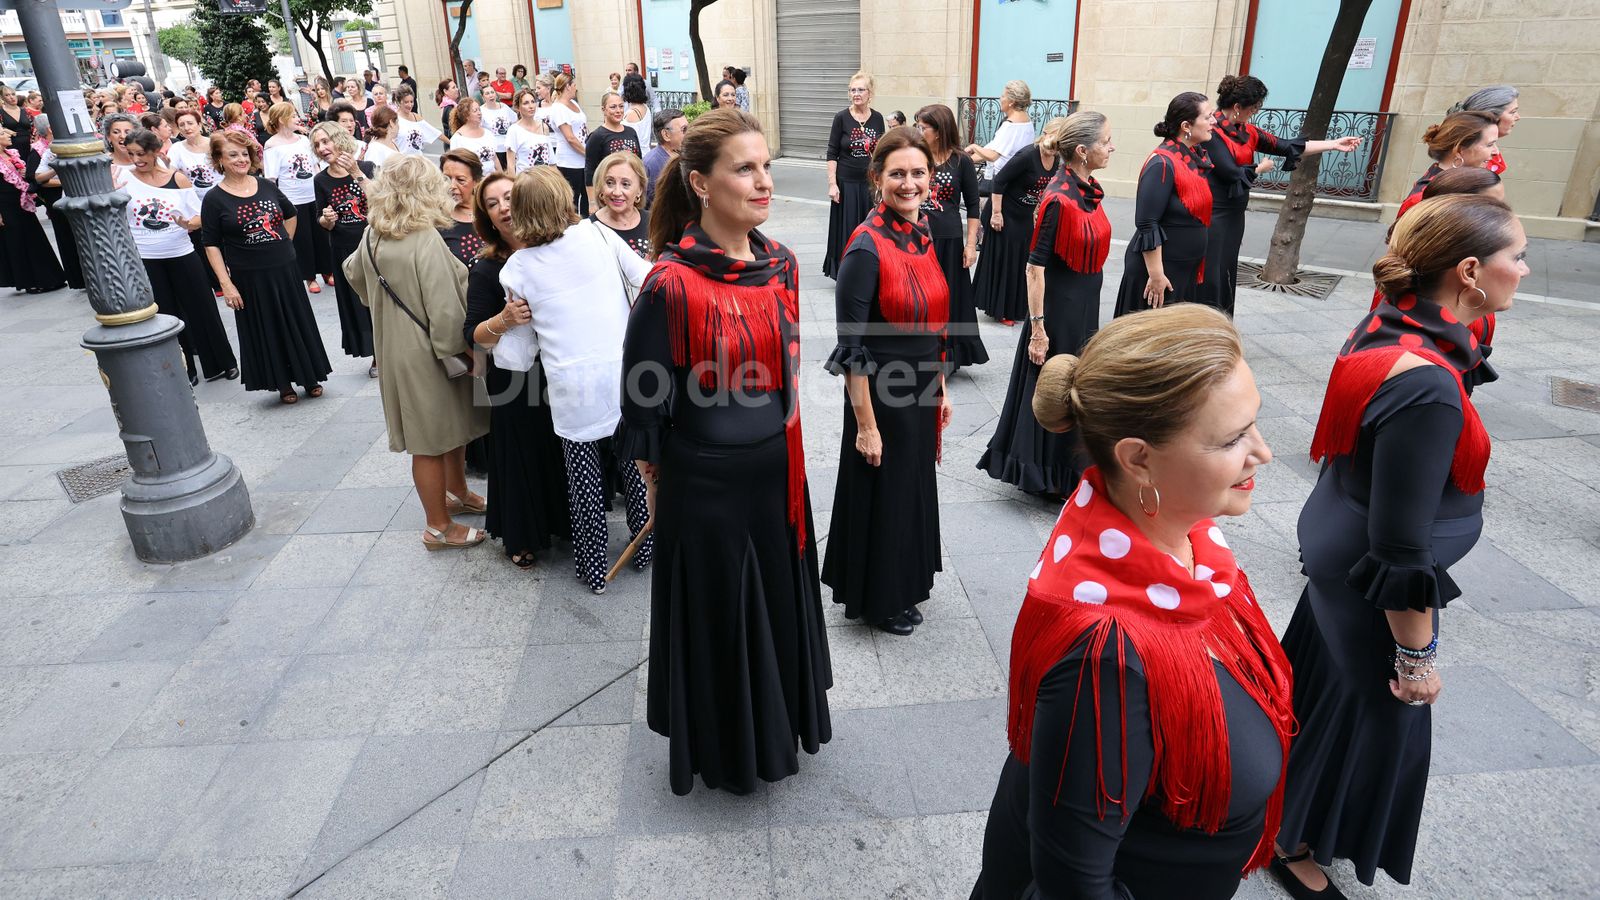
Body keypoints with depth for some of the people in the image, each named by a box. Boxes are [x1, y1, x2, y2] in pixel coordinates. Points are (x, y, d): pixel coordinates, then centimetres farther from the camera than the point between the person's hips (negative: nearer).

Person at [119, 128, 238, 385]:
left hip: (182, 255, -1)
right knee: (165, 315, 10)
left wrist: (188, 223, -21)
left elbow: (199, 218, 0)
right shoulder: (125, 179, -2)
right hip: (145, 260, 1)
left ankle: (221, 363, 23)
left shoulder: (178, 179, -2)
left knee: (201, 309, 7)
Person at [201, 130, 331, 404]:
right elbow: (211, 245, -7)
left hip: (284, 269, 3)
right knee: (266, 330, 6)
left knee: (299, 323, 9)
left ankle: (310, 377, 23)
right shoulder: (214, 199, -7)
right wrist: (226, 284, -13)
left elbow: (290, 214, 21)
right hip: (249, 277, -3)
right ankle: (283, 383, 19)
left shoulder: (266, 186, 3)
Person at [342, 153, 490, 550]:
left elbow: (354, 274, 20)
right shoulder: (426, 243, -24)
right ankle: (439, 528, 19)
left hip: (394, 349, 8)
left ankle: (457, 493, 42)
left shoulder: (372, 236, 0)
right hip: (426, 356, -8)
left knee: (451, 428, 24)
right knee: (432, 442, 5)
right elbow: (447, 313, -26)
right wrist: (458, 351, -11)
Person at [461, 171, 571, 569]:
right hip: (515, 382, -2)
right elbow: (474, 336, -10)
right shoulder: (486, 270, -7)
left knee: (567, 449, 13)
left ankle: (564, 521, 37)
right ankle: (522, 538, 29)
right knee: (523, 455, 9)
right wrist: (504, 320, -28)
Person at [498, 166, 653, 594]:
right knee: (634, 462, 18)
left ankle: (593, 568, 24)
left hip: (572, 386, -1)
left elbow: (523, 340, 3)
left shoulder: (517, 269, -2)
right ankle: (645, 546, 33)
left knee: (584, 478, 12)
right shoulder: (598, 234, -2)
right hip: (625, 372, 1)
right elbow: (648, 279, 0)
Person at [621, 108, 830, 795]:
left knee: (779, 603, 23)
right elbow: (644, 402, -11)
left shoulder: (781, 265, -1)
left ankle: (778, 719, 50)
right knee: (715, 617, 14)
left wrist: (785, 451, 16)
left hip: (777, 475, 6)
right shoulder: (672, 284, -21)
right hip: (706, 485, -6)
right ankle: (720, 746, 41)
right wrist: (656, 485, -1)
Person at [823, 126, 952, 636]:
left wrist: (941, 390, 15)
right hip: (881, 395, -8)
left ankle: (903, 585, 42)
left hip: (920, 391, 8)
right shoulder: (867, 248, -20)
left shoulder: (922, 235, 4)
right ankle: (878, 600, 30)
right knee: (883, 495, 9)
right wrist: (865, 425, -17)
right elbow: (851, 347, -19)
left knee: (914, 489, 20)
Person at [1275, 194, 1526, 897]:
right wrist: (1417, 656, -18)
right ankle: (1295, 843, 38)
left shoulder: (1384, 329, -6)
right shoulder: (1426, 386, -33)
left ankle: (1281, 778, 56)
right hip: (1373, 584, -8)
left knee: (1321, 672, 28)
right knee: (1374, 714, 14)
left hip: (1339, 547, 8)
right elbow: (1402, 546, -27)